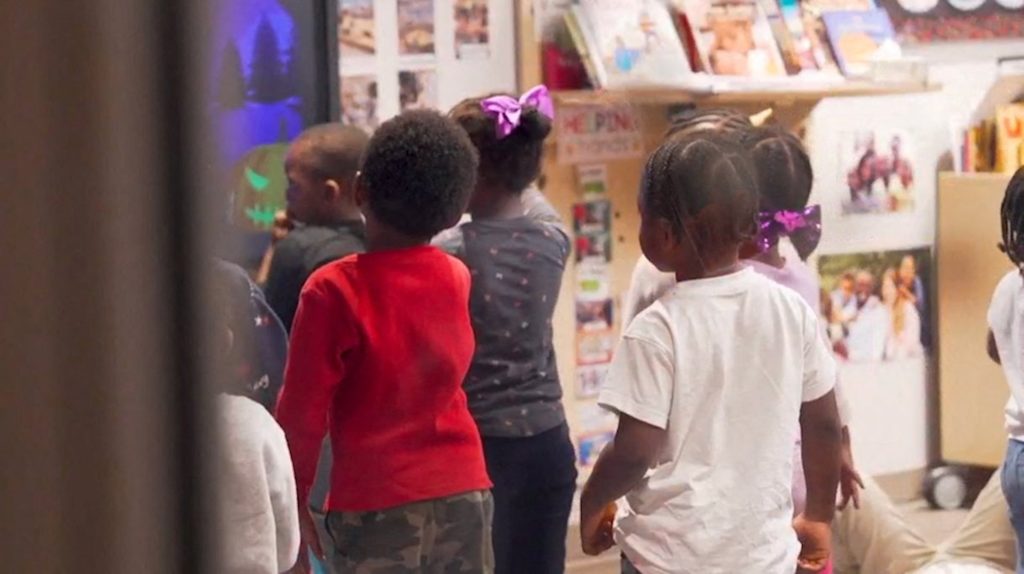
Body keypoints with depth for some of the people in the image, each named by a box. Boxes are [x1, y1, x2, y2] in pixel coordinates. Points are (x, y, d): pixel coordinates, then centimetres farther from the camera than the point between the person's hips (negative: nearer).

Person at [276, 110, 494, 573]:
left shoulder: (333, 291, -12)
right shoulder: (457, 279, 3)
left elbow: (303, 411, -10)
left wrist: (294, 499, 2)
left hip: (375, 504, -4)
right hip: (463, 493, 5)